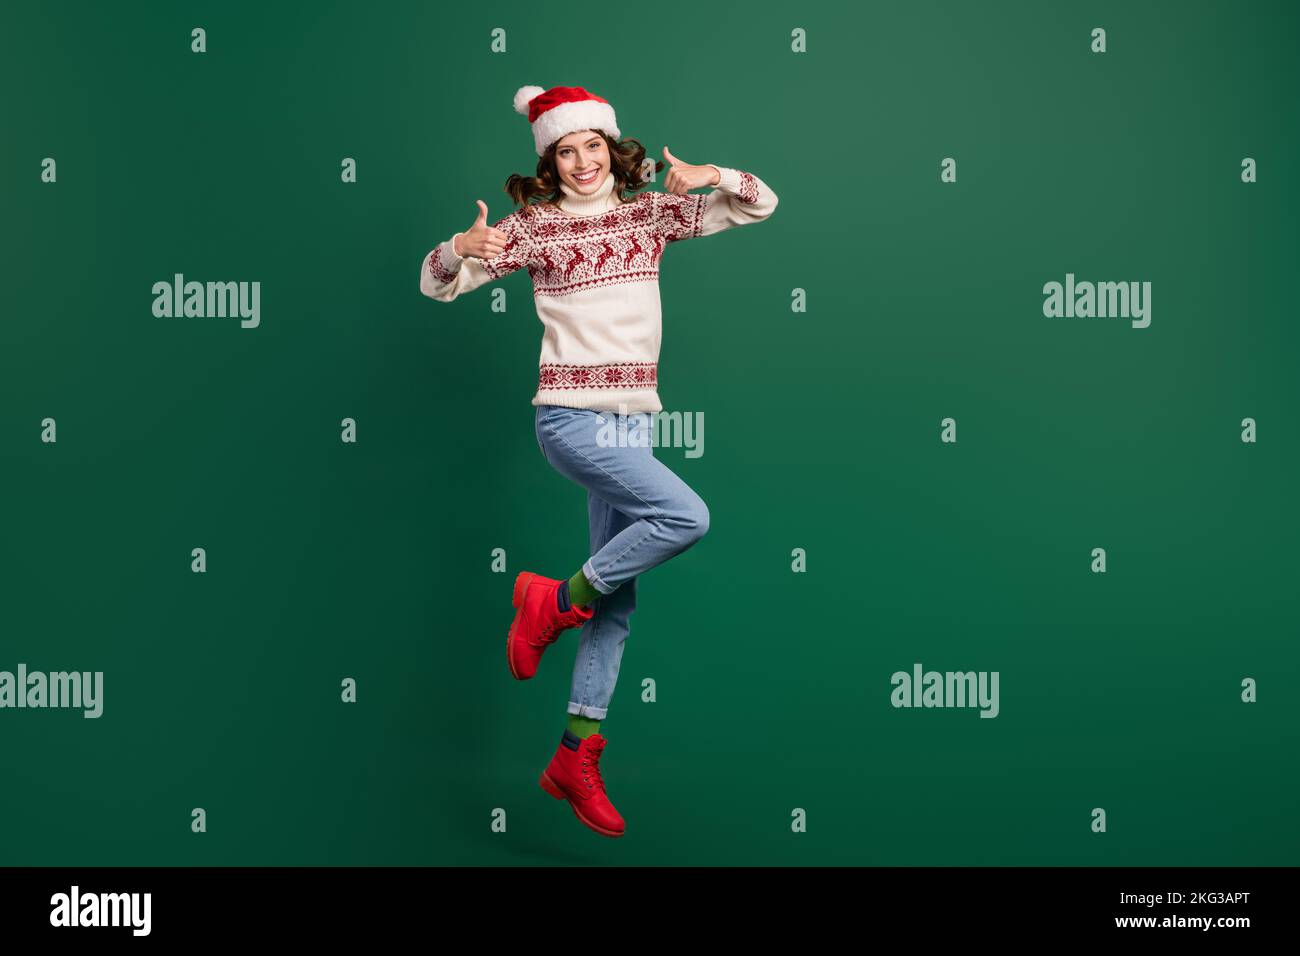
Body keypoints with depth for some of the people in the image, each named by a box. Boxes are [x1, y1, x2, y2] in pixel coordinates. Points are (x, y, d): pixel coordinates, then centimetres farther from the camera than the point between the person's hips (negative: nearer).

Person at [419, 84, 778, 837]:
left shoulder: (653, 212, 9)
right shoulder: (535, 227, 0)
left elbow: (762, 204, 11)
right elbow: (437, 285, -2)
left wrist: (712, 176, -9)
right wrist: (462, 246, -24)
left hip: (634, 422, 5)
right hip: (570, 417, -5)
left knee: (619, 598, 5)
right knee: (685, 515, -24)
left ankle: (577, 756, 13)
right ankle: (554, 602, -4)